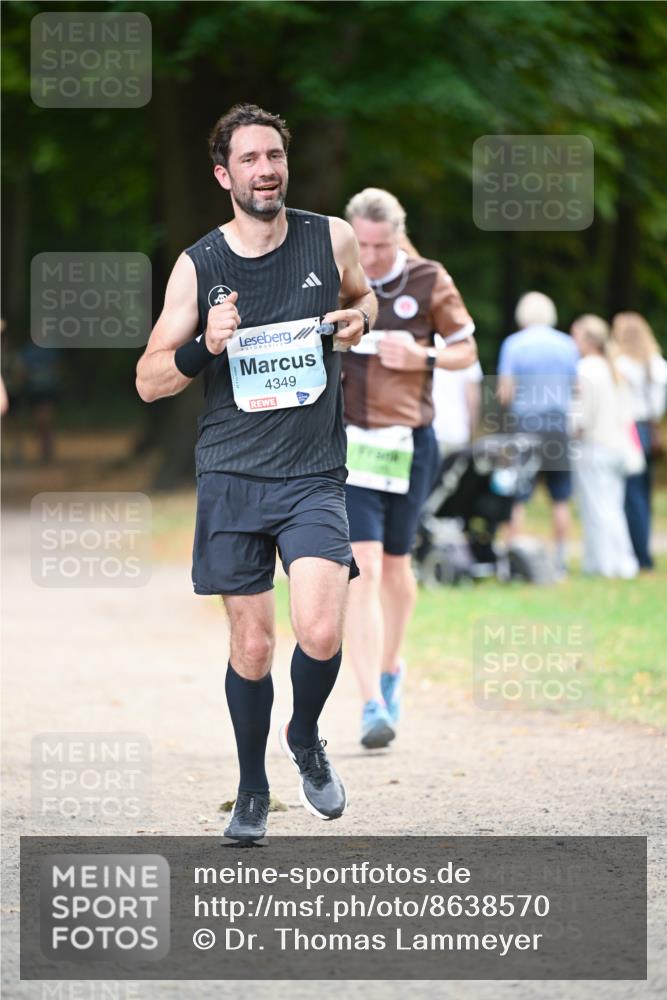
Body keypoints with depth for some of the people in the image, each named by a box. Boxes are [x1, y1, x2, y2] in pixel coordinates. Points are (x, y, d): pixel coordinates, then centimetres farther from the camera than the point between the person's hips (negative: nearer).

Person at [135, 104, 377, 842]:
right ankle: (252, 790, 26)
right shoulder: (197, 267, -3)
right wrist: (204, 347, -20)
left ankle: (305, 738, 14)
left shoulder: (330, 240, -1)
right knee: (251, 645, 4)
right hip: (231, 477, 0)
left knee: (321, 634, -17)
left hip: (314, 477, 0)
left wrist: (357, 320, -2)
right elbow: (148, 381, 0)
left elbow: (361, 294, 22)